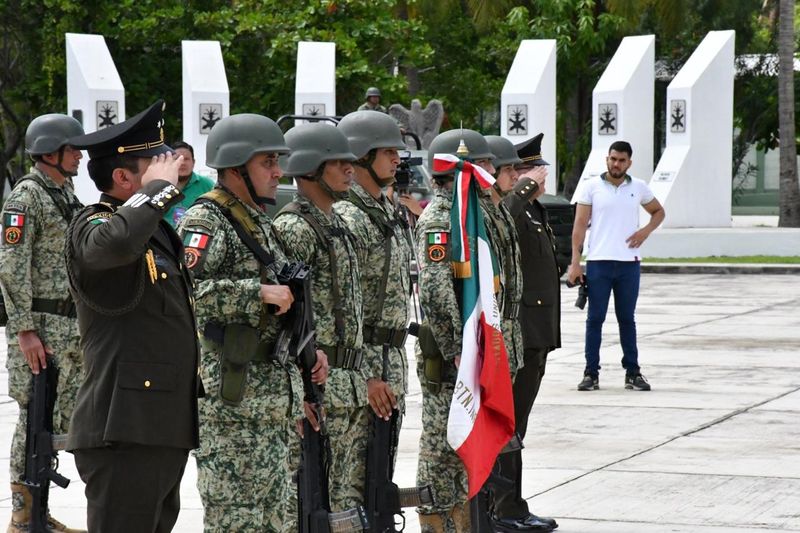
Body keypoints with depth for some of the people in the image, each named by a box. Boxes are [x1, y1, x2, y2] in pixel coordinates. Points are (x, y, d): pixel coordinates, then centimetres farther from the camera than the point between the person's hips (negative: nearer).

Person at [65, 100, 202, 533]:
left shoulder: (157, 231, 20)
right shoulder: (92, 225, -10)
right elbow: (114, 242, -36)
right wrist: (158, 187, -21)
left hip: (166, 428, 10)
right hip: (124, 431, -10)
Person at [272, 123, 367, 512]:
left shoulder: (337, 226, 17)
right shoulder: (293, 229, -13)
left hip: (352, 382, 9)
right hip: (319, 384, -9)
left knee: (352, 493, 12)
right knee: (324, 499, -6)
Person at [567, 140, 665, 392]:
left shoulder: (639, 188, 8)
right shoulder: (592, 187, 1)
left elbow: (658, 211, 23)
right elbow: (580, 225, 0)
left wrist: (646, 230, 1)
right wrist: (575, 262, -7)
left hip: (629, 262, 2)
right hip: (598, 262, -2)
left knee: (627, 318, 9)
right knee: (595, 318, 0)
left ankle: (632, 372, 13)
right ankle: (591, 373, 4)